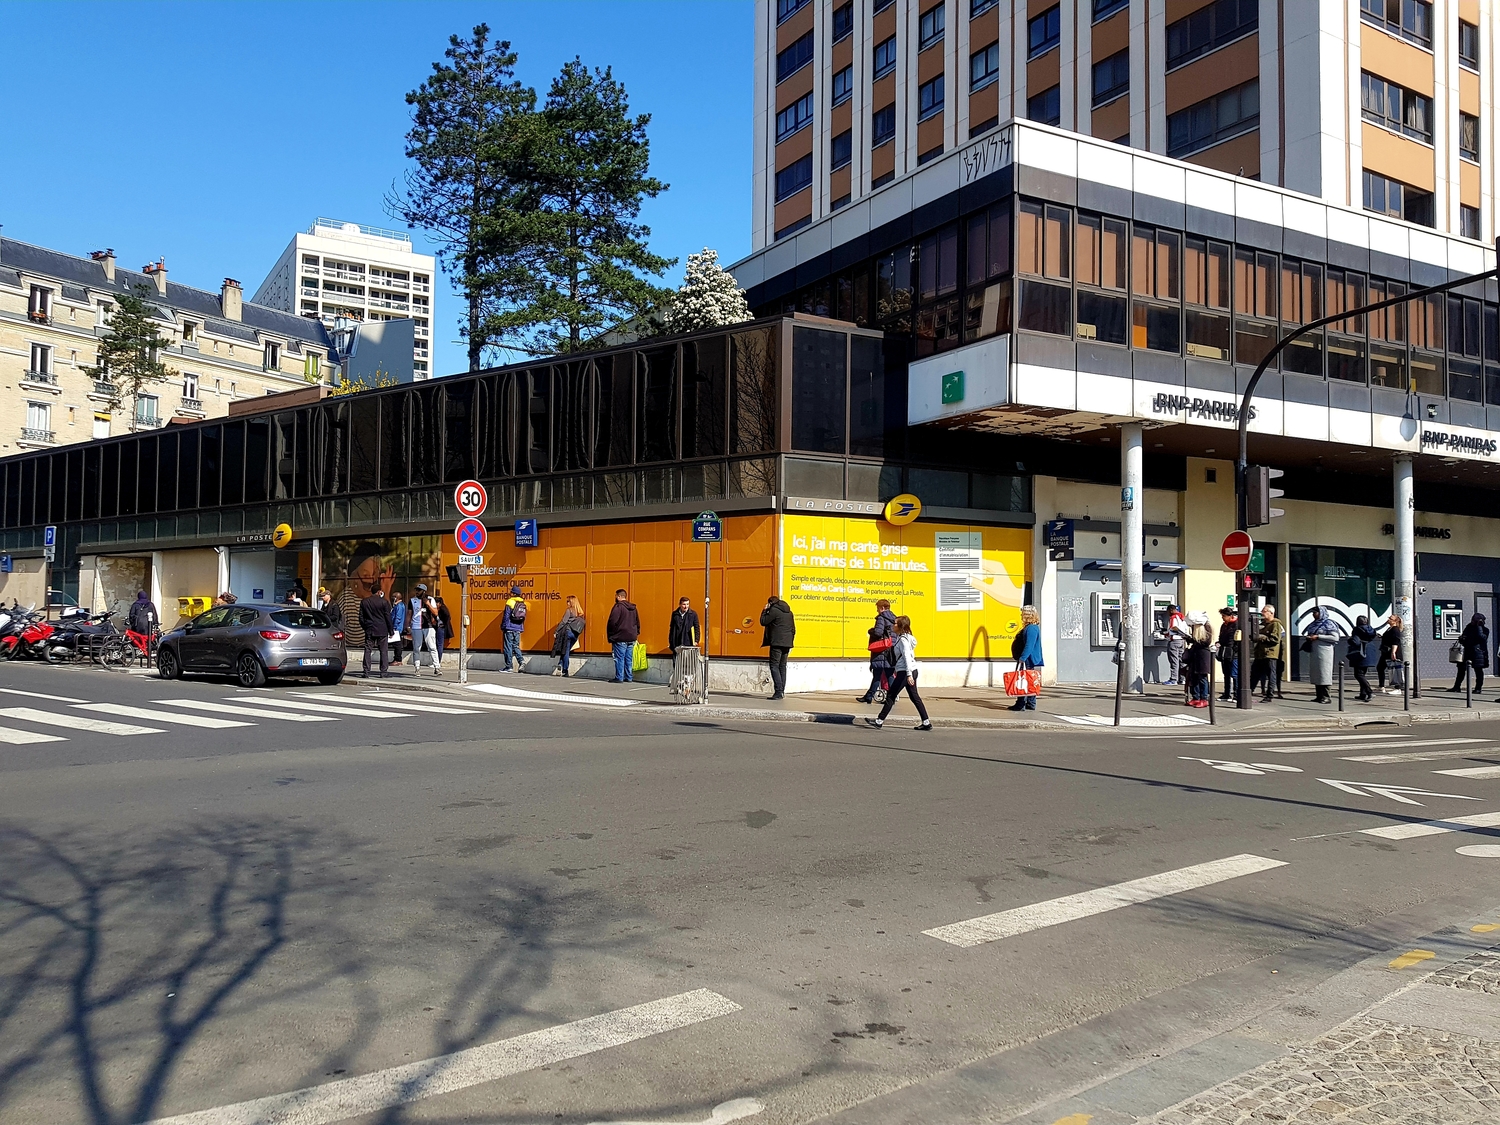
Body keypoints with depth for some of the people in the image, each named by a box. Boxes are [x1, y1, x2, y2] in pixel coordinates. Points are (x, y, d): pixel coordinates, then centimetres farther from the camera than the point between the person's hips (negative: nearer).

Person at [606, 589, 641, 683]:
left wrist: (610, 636, -6)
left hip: (620, 638, -7)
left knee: (619, 658, -3)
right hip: (631, 638, 7)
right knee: (628, 659, 11)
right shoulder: (633, 608, 12)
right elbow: (638, 622, 17)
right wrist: (636, 634, 20)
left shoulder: (618, 607, -12)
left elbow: (612, 622, -16)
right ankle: (629, 678, 13)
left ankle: (619, 678, -2)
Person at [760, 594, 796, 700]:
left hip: (777, 643, -8)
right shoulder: (789, 612, 17)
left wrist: (765, 611, 9)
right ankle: (782, 691, 11)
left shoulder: (774, 610, -7)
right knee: (782, 667, 11)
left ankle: (778, 691, -16)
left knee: (774, 666, -7)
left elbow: (763, 621, -5)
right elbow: (793, 629, 19)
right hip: (787, 643, 8)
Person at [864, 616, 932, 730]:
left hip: (905, 672, -10)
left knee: (890, 696, -2)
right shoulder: (901, 638, 15)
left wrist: (909, 675, -26)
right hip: (912, 671, 10)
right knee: (914, 697, 11)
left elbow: (907, 657, -21)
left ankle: (879, 721, 3)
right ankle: (926, 723, 10)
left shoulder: (903, 639, -13)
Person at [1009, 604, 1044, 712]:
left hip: (1027, 660, -11)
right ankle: (1031, 704, 17)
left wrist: (1022, 659, -27)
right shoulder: (1029, 627, 16)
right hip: (1028, 660, 11)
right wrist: (1018, 657, 26)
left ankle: (1021, 704, -8)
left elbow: (1029, 646, -25)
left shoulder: (1031, 628, -18)